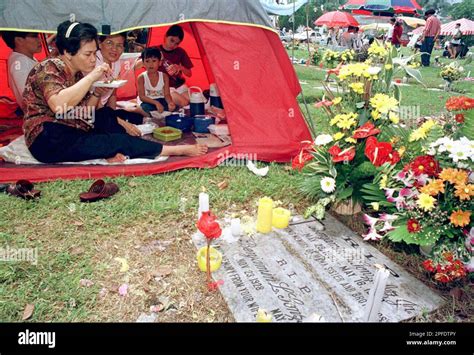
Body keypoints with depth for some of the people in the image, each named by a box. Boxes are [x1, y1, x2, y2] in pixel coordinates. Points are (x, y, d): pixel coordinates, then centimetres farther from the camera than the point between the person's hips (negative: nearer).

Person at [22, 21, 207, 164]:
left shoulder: (78, 74, 10)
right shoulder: (49, 68, -13)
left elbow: (82, 116, 10)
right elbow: (58, 105, -33)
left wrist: (96, 93, -6)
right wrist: (91, 77, -28)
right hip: (49, 140, -9)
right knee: (118, 141, -20)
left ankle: (112, 152, -19)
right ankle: (178, 150, -16)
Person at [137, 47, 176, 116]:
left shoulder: (164, 76, -5)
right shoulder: (141, 78, -11)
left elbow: (166, 94, -8)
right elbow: (142, 96, -15)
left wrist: (170, 102, -34)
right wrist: (156, 103, -31)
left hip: (161, 100, 2)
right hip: (147, 101, -2)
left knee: (173, 108, -27)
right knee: (147, 108, -37)